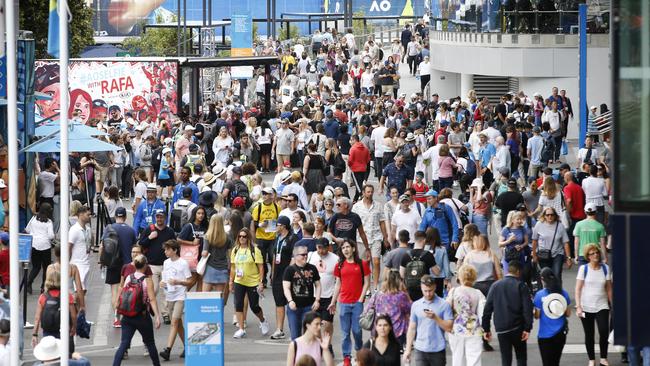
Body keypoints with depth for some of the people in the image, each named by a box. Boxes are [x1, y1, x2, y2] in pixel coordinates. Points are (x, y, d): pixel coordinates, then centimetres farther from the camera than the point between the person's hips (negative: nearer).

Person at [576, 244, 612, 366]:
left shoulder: (605, 268, 3)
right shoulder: (583, 269, -4)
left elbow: (609, 289, 8)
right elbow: (578, 289, -6)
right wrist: (578, 306, -14)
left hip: (602, 306, 1)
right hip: (586, 307, -1)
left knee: (604, 332, -14)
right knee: (589, 335, 6)